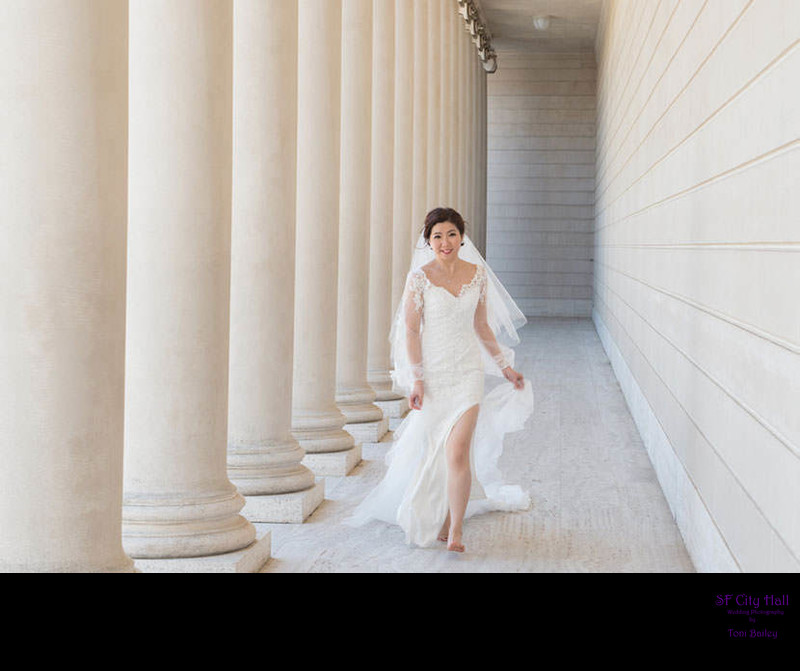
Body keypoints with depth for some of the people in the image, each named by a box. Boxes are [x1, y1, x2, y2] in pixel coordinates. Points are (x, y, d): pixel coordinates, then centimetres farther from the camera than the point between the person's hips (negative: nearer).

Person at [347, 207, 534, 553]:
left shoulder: (478, 274, 3)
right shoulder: (419, 277, -6)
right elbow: (411, 330, -6)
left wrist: (504, 367, 16)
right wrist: (416, 378, -11)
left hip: (468, 372, 1)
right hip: (432, 371, -1)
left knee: (458, 451, -11)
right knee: (433, 449, 12)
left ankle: (454, 528, -1)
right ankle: (436, 517, 35)